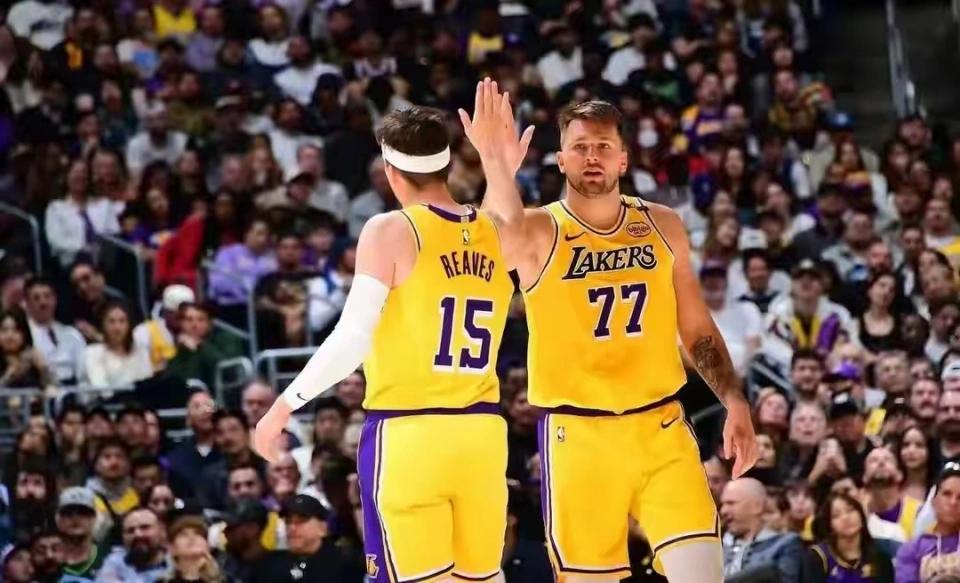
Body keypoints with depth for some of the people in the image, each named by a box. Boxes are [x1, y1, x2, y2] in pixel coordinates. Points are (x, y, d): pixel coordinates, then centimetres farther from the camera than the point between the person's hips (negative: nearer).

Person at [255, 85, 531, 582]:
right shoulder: (497, 234, 6)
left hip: (406, 434, -5)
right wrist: (498, 165, 32)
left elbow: (352, 340, -14)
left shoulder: (391, 232, -8)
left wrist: (285, 405, -7)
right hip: (481, 433, 5)